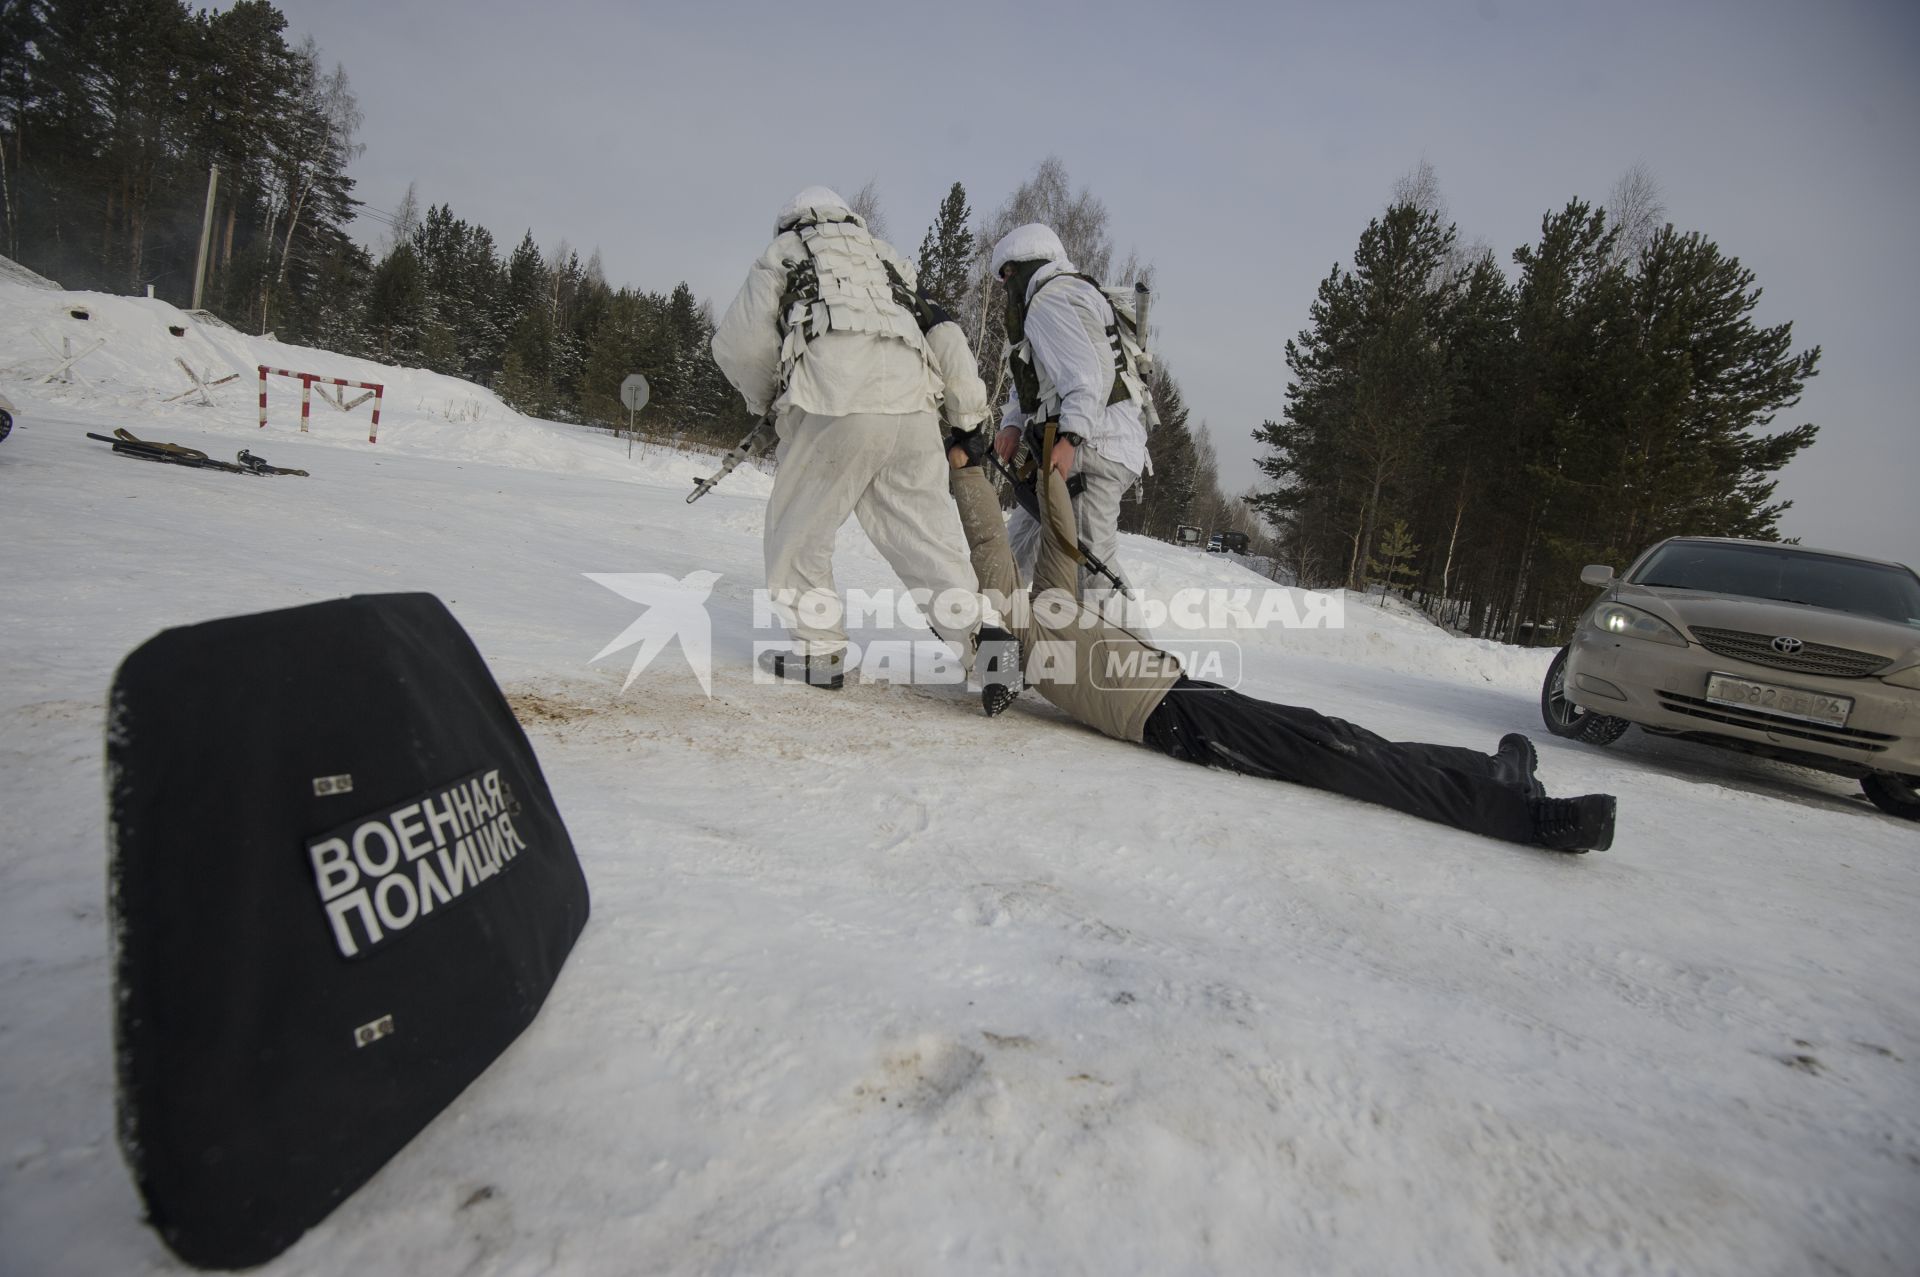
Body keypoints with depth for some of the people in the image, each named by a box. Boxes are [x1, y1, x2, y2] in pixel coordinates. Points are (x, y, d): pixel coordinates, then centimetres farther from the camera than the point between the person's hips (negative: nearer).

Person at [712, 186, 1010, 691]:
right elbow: (946, 336, 29)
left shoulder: (783, 253, 21)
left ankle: (821, 651, 9)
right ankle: (985, 633, 0)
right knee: (927, 532, 8)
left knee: (797, 527, 9)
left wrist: (765, 398, 29)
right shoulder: (887, 257, 35)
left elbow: (738, 345, 15)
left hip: (834, 406, -4)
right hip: (914, 405, 5)